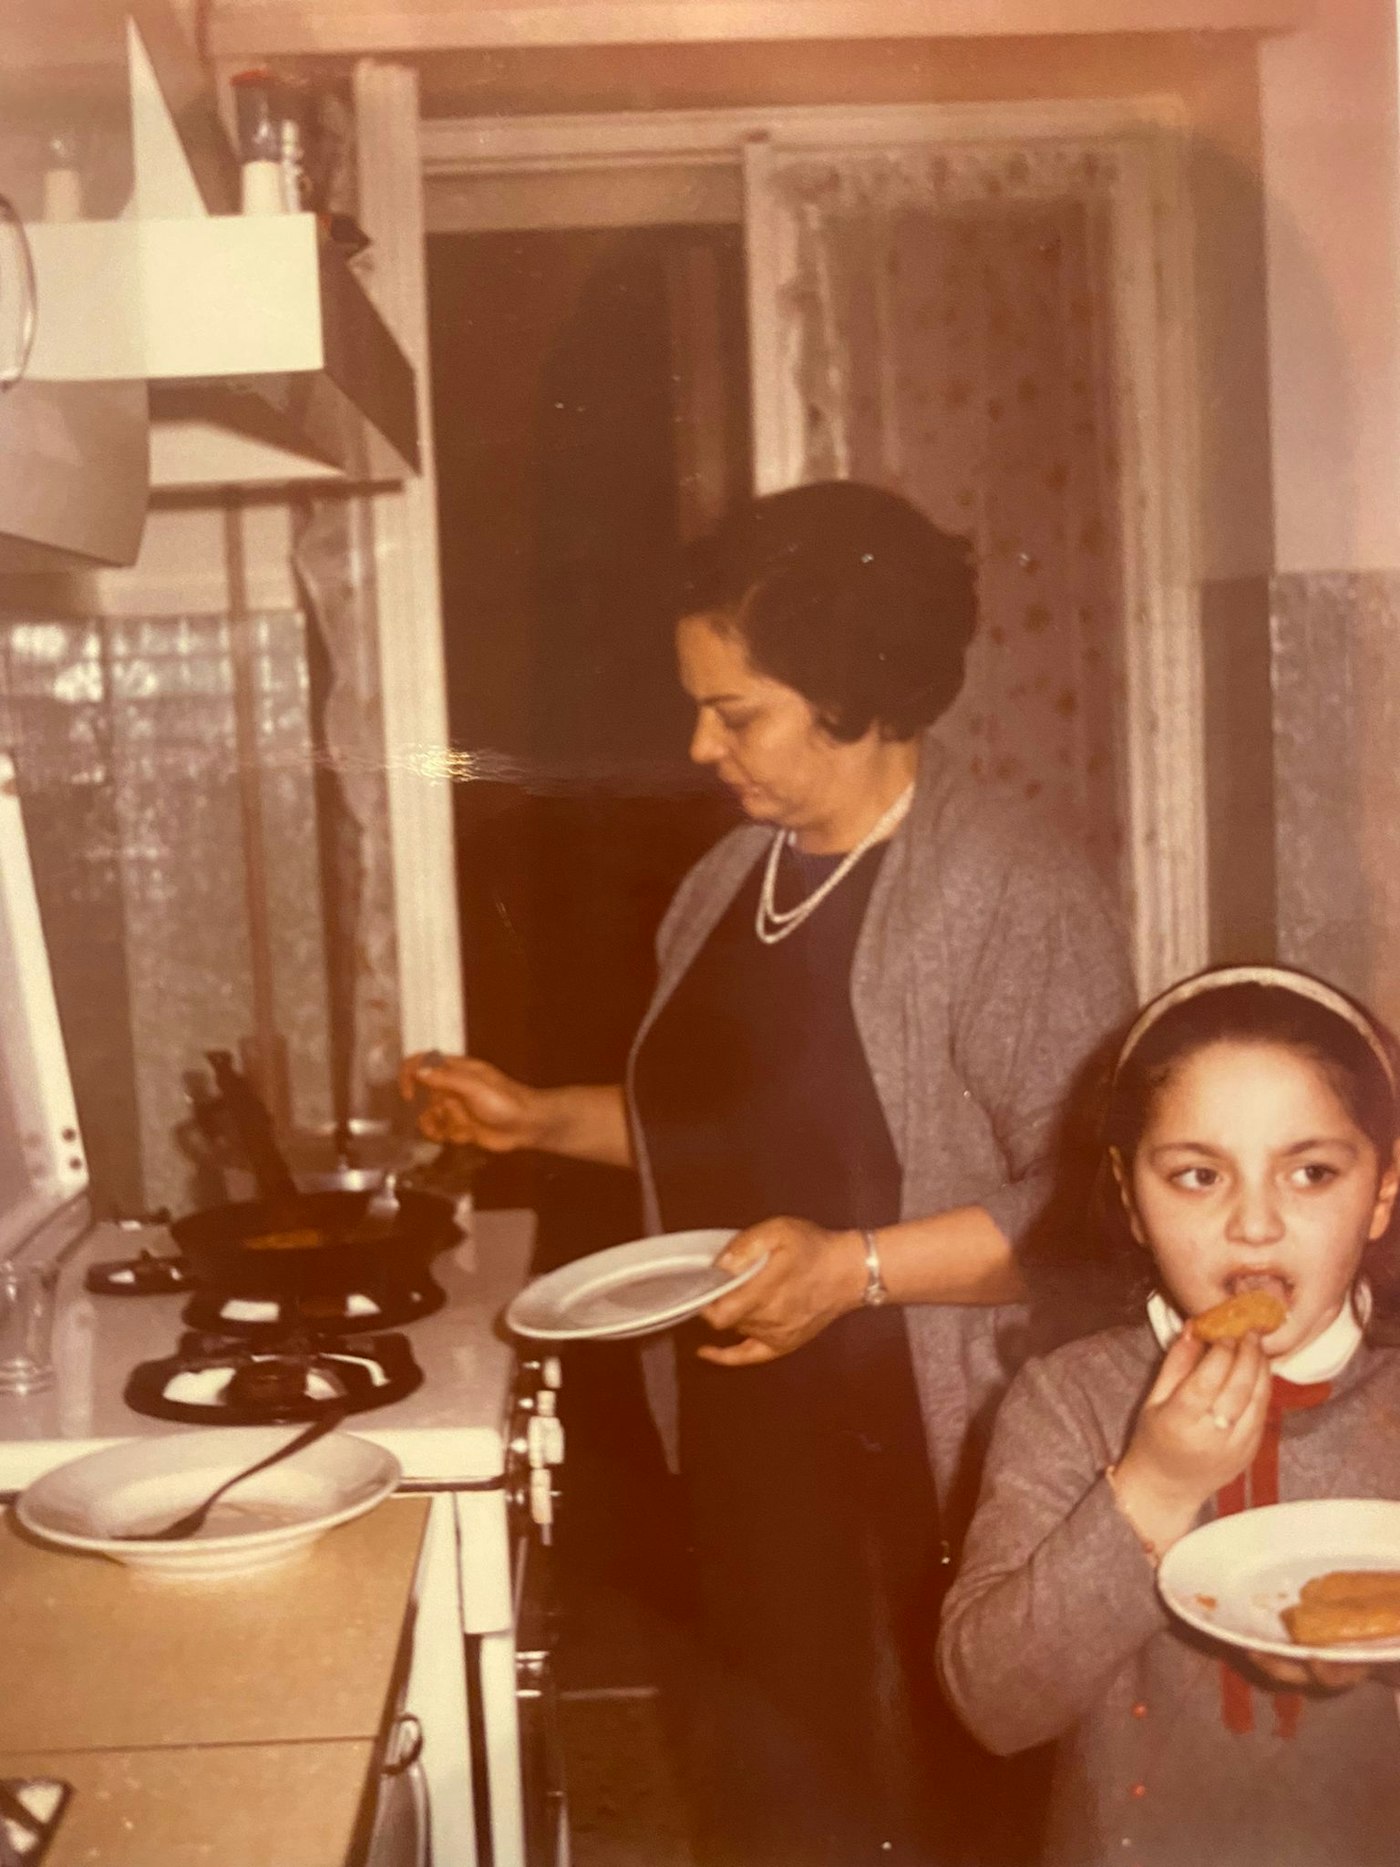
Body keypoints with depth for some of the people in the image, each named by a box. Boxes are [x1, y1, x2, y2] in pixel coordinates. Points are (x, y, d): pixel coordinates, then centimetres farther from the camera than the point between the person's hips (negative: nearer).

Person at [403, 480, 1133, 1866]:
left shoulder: (1015, 896, -16)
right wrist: (539, 1118, 10)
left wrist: (856, 1268, -27)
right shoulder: (734, 877, 8)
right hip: (746, 1440, 7)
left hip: (929, 1470, -7)